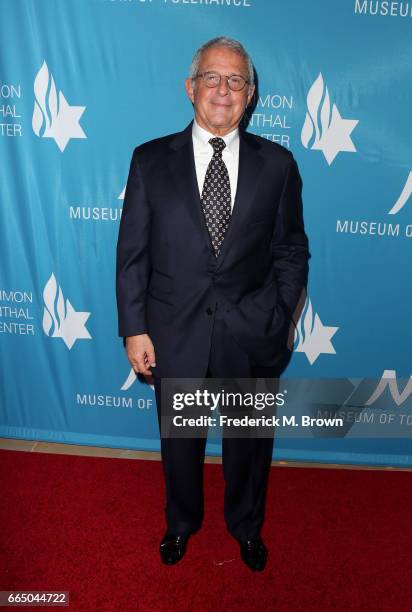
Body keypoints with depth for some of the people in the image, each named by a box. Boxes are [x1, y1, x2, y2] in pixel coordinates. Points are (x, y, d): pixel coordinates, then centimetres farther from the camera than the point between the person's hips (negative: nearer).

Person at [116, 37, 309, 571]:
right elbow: (132, 253, -2)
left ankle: (246, 525, 50)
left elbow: (291, 251, 2)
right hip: (174, 335, 0)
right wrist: (134, 328, -5)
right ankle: (182, 521, 50)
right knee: (180, 441, 20)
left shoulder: (277, 163, -1)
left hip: (251, 337, 1)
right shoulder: (150, 160, -2)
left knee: (249, 443, 20)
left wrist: (279, 321, -5)